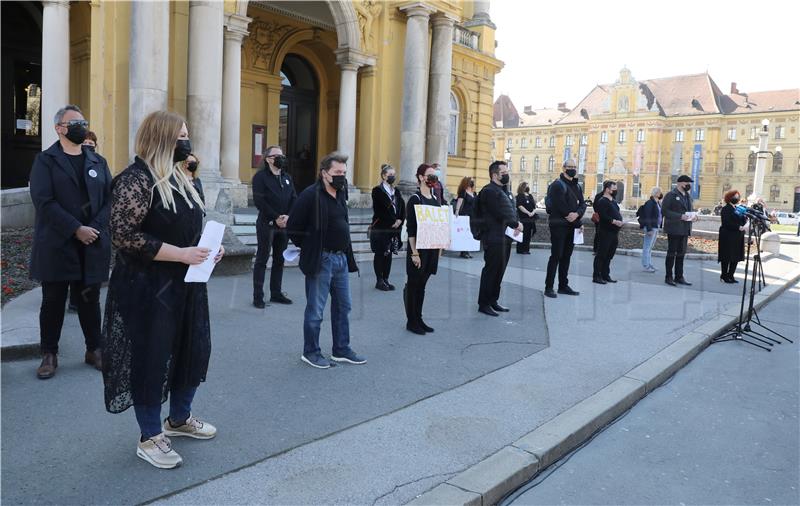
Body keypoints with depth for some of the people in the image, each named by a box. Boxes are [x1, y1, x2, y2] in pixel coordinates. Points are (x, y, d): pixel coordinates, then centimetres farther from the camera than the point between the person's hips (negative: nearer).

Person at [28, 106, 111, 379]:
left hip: (92, 246, 3)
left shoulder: (98, 161, 12)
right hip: (56, 245, -3)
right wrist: (76, 229, -17)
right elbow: (44, 201, -10)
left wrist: (96, 229, -10)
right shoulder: (45, 161, 0)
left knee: (90, 300, 10)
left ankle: (94, 350, 23)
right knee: (53, 302, 6)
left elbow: (110, 197, 5)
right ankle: (49, 354, 19)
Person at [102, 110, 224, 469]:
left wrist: (207, 248, 1)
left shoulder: (177, 177, 12)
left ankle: (179, 419, 37)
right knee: (151, 359, 4)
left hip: (185, 285, 9)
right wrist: (182, 254, -24)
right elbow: (124, 236, -22)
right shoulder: (136, 179, -15)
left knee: (193, 350, 17)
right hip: (148, 289, -9)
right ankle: (149, 438, 21)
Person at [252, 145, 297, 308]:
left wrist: (287, 216, -9)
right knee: (262, 260, 0)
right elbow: (259, 201, -14)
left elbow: (294, 199, 8)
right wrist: (275, 218, -17)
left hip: (284, 224, 6)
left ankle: (276, 293, 20)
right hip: (267, 224, -6)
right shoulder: (260, 176, -4)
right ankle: (258, 296, 5)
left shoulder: (287, 177, 15)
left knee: (279, 260, 11)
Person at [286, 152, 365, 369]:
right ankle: (310, 352, 20)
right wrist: (309, 248, -5)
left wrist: (345, 252, 11)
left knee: (343, 306, 15)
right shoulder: (311, 195, -15)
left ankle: (341, 350, 27)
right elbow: (293, 227, -14)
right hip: (320, 260, -8)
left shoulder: (340, 195, 10)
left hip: (341, 258, 8)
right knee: (315, 310, 4)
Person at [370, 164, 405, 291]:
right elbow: (379, 210, -13)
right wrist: (392, 222, -12)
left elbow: (403, 209, 11)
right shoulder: (377, 191, -5)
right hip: (380, 228, -6)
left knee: (389, 254, 8)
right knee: (380, 254, 2)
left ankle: (386, 279, 16)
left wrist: (400, 221, -6)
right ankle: (379, 281, 8)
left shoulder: (396, 192, 14)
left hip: (394, 228, 6)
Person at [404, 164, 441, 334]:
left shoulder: (435, 199, 12)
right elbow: (411, 229, -13)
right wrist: (414, 253, -17)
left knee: (422, 285, 13)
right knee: (413, 284, 3)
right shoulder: (415, 199, -9)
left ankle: (418, 319, 22)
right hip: (418, 248, -7)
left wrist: (440, 247, 11)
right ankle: (411, 321, 13)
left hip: (432, 248, 7)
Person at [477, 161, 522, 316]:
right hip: (494, 238, -9)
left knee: (500, 270, 14)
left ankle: (493, 300, 25)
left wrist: (516, 224, 1)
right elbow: (501, 213, -19)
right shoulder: (489, 191, -12)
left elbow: (511, 210, 20)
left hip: (505, 237, 9)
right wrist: (516, 224, -9)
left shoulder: (504, 191, 19)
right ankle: (484, 304, 5)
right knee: (491, 270, -4)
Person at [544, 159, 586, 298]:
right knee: (556, 256, -8)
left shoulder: (577, 186, 16)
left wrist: (576, 214, -16)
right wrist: (579, 224, -11)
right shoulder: (557, 185, -10)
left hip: (572, 226, 7)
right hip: (559, 226, -7)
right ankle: (548, 287, -3)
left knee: (566, 256, 10)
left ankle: (563, 286, 16)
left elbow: (583, 204, 9)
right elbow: (561, 206, -18)